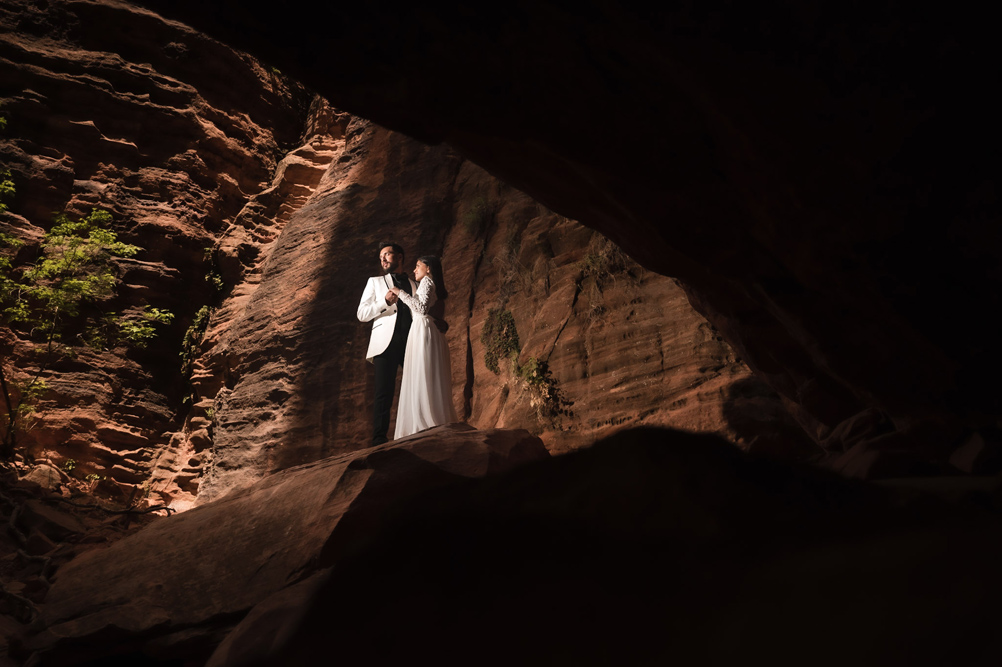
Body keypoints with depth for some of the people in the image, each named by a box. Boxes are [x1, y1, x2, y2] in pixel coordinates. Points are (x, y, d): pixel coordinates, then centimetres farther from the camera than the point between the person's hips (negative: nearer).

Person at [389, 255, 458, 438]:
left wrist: (400, 293, -11)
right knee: (431, 383, 5)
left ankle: (427, 428, -18)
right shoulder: (435, 288, 24)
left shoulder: (427, 281, -3)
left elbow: (422, 308, -18)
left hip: (423, 331, -9)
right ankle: (439, 427, 1)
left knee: (422, 381, -13)